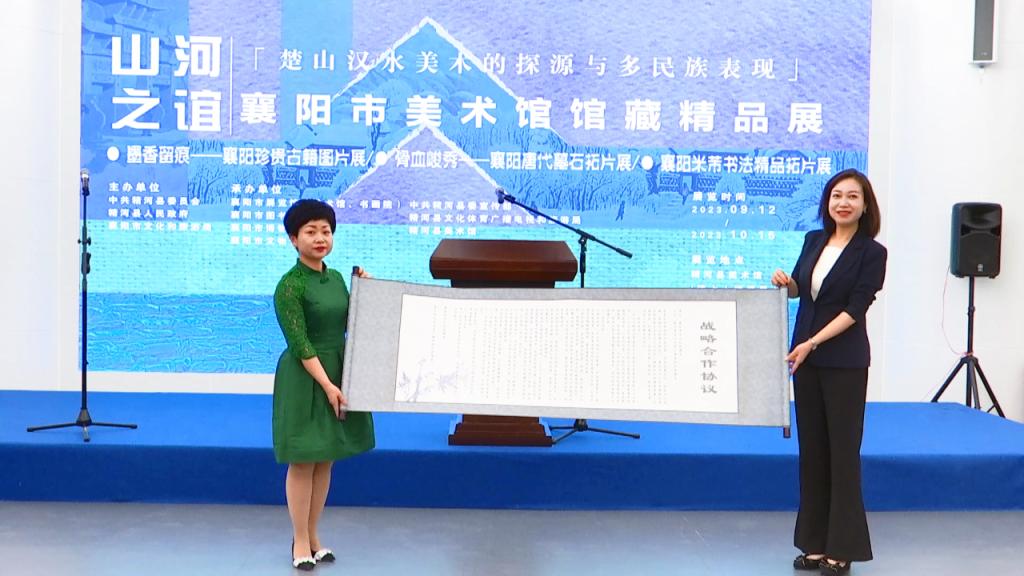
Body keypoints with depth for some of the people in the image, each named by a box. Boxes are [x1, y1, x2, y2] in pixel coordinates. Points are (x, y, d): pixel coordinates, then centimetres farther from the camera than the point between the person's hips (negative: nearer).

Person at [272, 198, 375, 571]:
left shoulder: (336, 278, 8)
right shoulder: (290, 286, -14)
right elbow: (299, 343, -18)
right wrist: (327, 385, -23)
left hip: (339, 372, 7)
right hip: (305, 378, -7)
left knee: (325, 461, 12)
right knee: (303, 462, 2)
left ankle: (313, 537, 24)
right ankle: (300, 542, 14)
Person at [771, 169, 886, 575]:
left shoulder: (872, 252, -8)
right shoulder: (814, 240, 8)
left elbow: (855, 309, -14)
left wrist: (812, 344, -21)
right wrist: (785, 283, -3)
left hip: (844, 362, -5)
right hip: (805, 358, 6)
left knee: (842, 450, 0)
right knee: (811, 449, 9)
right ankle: (815, 542, 17)